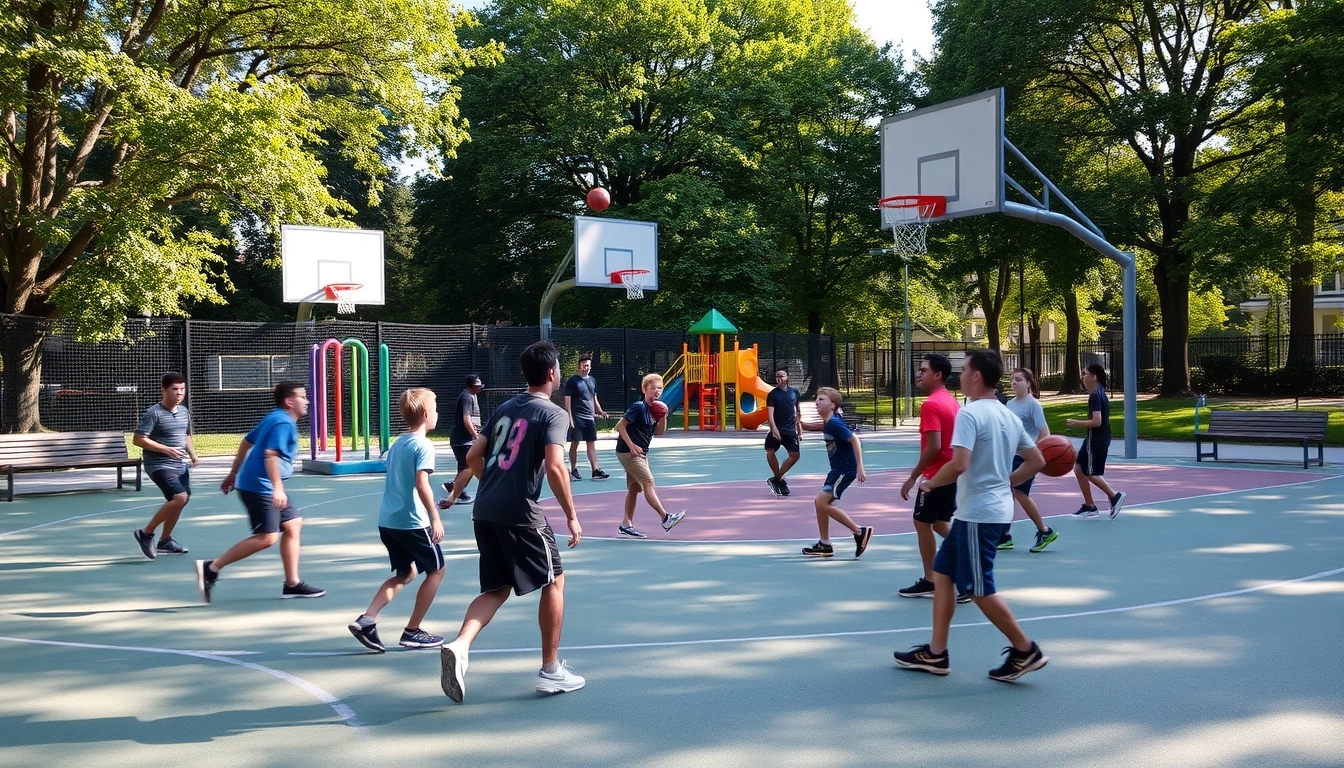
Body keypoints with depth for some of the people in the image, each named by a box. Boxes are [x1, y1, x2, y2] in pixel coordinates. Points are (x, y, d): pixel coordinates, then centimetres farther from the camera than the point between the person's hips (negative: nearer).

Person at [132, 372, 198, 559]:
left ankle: (165, 541, 31)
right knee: (179, 498, -22)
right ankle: (146, 533, -6)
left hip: (181, 465, 8)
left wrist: (192, 452, 8)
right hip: (160, 465, -8)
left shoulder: (184, 411, 10)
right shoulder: (153, 413, -14)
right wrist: (166, 449, -22)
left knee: (181, 501, 13)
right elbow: (138, 439, -17)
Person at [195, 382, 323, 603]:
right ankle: (211, 568, -5)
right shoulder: (284, 423, -13)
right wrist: (277, 487, -32)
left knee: (293, 524, 9)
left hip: (259, 485, 11)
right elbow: (270, 454, -26)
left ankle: (292, 584, 11)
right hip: (259, 487, -11)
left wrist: (234, 473, 30)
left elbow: (246, 442, 23)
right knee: (267, 537, -11)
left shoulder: (274, 418, 16)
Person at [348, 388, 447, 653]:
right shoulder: (423, 445, -12)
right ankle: (412, 631, 10)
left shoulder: (397, 444, 14)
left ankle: (366, 619, 4)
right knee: (436, 570, 9)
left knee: (406, 573, 20)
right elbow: (422, 485, -22)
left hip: (387, 519, 8)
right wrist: (435, 518, -21)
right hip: (412, 521, -8)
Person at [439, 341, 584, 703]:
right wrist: (572, 516, -10)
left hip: (484, 511, 7)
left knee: (496, 589, 15)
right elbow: (555, 467, -18)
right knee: (554, 581, 11)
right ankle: (551, 670, 16)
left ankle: (459, 646, -10)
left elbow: (473, 456, 17)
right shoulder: (553, 414, -6)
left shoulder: (505, 408, 16)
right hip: (520, 514, -6)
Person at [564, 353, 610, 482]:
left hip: (590, 418, 6)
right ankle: (573, 470, 13)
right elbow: (567, 400, -9)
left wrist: (600, 412, 9)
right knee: (575, 443, 1)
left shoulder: (592, 381, 14)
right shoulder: (572, 381, -5)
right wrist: (570, 418, -15)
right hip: (577, 418, -6)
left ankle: (595, 471, 1)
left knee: (592, 444, 3)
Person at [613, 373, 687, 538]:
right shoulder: (638, 407, -16)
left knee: (635, 487, 9)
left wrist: (663, 416, -5)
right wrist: (631, 445, -21)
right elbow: (620, 426, -17)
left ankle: (626, 525, 14)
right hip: (628, 452, -9)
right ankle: (666, 519, -14)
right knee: (648, 481, -12)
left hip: (640, 453, 9)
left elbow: (659, 431, 12)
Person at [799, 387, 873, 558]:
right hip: (837, 469, 10)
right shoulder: (828, 422, 6)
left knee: (822, 503, -12)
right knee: (820, 503, 11)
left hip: (845, 470, -10)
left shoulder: (834, 423, -20)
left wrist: (860, 467, -30)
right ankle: (824, 545, 19)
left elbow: (854, 439, -25)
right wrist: (804, 425, 16)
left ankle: (860, 531, -7)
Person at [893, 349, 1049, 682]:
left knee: (979, 589, 1)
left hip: (979, 514, -10)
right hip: (993, 508, 10)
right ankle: (936, 653, 17)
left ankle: (1026, 650, 10)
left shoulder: (970, 414, -16)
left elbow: (959, 464, -27)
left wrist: (930, 482, -10)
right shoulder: (1009, 416, 11)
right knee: (942, 573, 13)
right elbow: (1036, 461, 17)